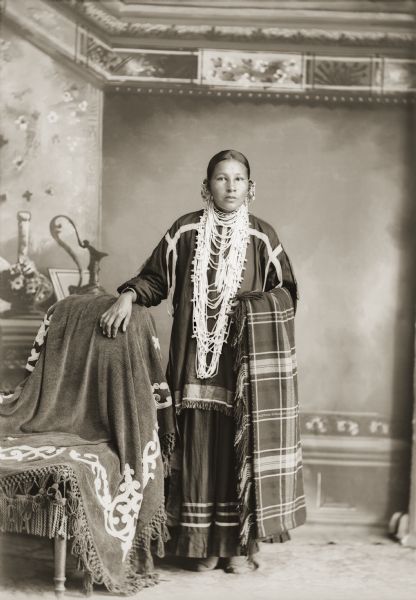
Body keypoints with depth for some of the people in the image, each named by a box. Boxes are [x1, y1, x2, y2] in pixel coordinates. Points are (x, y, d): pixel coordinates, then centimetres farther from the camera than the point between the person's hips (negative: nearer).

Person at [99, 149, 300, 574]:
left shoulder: (262, 237, 4)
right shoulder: (186, 231, 4)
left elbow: (285, 294, 9)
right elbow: (155, 277, 10)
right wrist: (129, 296, -8)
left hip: (244, 362, 0)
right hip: (196, 360, 0)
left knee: (240, 447, 2)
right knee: (198, 447, 1)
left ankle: (240, 542, 14)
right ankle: (202, 542, 12)